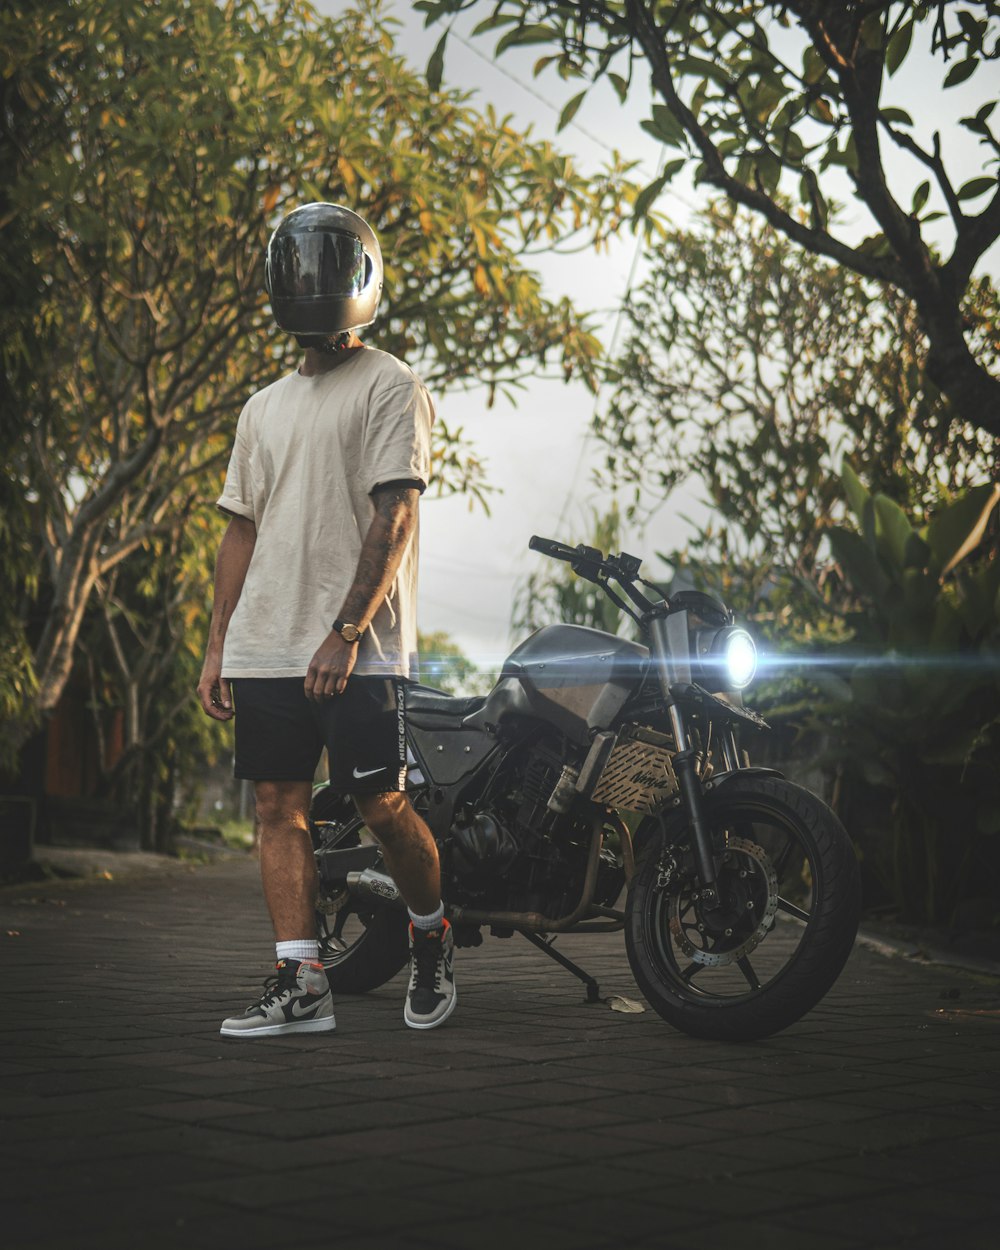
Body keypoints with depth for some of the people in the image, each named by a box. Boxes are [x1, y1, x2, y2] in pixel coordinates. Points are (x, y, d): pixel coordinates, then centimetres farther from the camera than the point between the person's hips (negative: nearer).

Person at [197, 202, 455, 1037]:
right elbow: (243, 532, 19)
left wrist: (344, 635, -19)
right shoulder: (265, 408, 19)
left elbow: (393, 520, -11)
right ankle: (301, 984, 6)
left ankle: (432, 941, 20)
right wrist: (217, 647, 12)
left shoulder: (391, 388, -2)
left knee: (381, 805, -5)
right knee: (280, 807, 2)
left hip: (357, 652, -6)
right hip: (265, 649, 6)